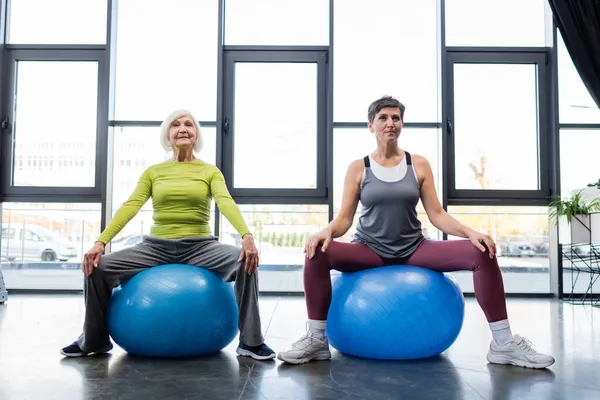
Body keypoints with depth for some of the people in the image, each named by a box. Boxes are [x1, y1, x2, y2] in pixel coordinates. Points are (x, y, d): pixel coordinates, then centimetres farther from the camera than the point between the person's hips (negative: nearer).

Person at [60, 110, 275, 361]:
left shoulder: (210, 171, 4)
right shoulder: (153, 172, 8)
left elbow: (226, 203, -15)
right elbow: (129, 207, -3)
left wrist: (246, 235, -34)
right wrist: (100, 242, -18)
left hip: (199, 247, -1)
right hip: (157, 247, 2)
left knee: (246, 261, -29)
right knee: (97, 267, -15)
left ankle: (251, 342, -13)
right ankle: (94, 341, 10)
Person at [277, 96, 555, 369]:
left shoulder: (418, 165, 4)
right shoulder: (358, 168, 1)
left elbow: (436, 215, 1)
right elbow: (344, 218, -2)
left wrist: (470, 232, -17)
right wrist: (327, 232, -26)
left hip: (414, 249, 2)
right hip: (369, 250, -1)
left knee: (482, 252, -20)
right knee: (317, 253, -31)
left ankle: (503, 343, -8)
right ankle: (316, 340, -15)